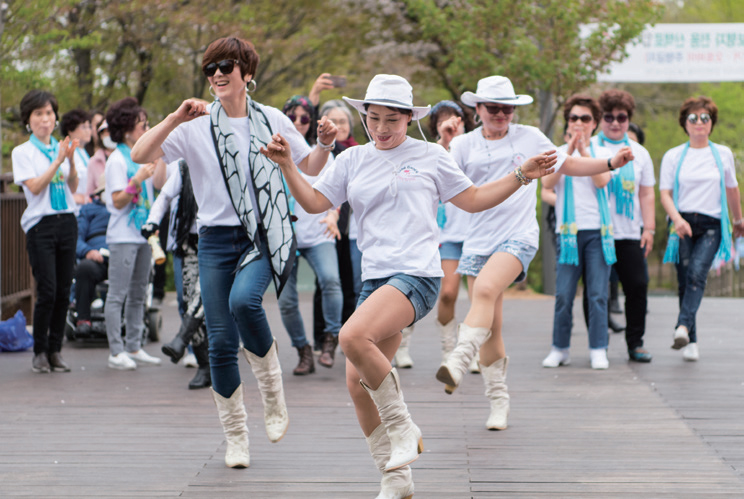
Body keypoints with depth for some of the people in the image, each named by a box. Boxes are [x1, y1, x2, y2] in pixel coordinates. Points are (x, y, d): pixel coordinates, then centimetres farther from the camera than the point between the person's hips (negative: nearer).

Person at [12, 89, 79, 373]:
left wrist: (70, 161, -9)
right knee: (47, 292, -10)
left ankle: (55, 350, 9)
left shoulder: (62, 148, 13)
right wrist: (58, 161, -14)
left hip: (67, 221, 4)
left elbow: (73, 187, 7)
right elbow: (35, 187, -10)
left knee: (63, 291, 2)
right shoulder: (22, 152, 1)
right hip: (41, 224, -4)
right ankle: (40, 352, 1)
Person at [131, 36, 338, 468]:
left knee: (244, 300, -31)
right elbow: (140, 155, -9)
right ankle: (236, 436, 16)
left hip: (264, 236, -1)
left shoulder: (271, 120, 5)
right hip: (217, 239, 2)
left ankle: (274, 395, -10)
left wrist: (325, 145, -5)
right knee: (221, 341, -1)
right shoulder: (197, 126, 2)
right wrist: (176, 118, -19)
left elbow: (310, 169, 15)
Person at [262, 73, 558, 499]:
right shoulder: (352, 160, 16)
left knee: (354, 336, -30)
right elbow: (314, 202, 13)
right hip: (375, 278, 6)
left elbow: (474, 200, 14)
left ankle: (403, 427, -11)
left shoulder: (430, 156, 8)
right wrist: (287, 164, 1)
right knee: (357, 383, -1)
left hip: (417, 273, -5)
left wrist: (521, 176, 7)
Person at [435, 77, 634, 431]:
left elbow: (568, 165, 20)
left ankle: (459, 361, -41)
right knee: (490, 325, 1)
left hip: (519, 236, -2)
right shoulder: (463, 145, 8)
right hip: (478, 240, 2)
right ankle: (498, 400, 13)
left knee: (485, 289, -31)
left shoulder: (530, 138, 8)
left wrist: (611, 163, 9)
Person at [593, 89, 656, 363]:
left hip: (630, 233, 2)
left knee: (638, 286, -3)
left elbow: (647, 194, 14)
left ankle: (635, 343, 8)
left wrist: (649, 228, 5)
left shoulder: (639, 153, 15)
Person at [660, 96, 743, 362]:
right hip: (682, 224, 0)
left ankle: (683, 327, -34)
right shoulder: (673, 156, 6)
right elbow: (665, 192, 1)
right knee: (684, 280, -2)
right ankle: (691, 342, 4)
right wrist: (677, 218, -17)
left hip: (711, 224, 0)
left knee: (698, 273, -22)